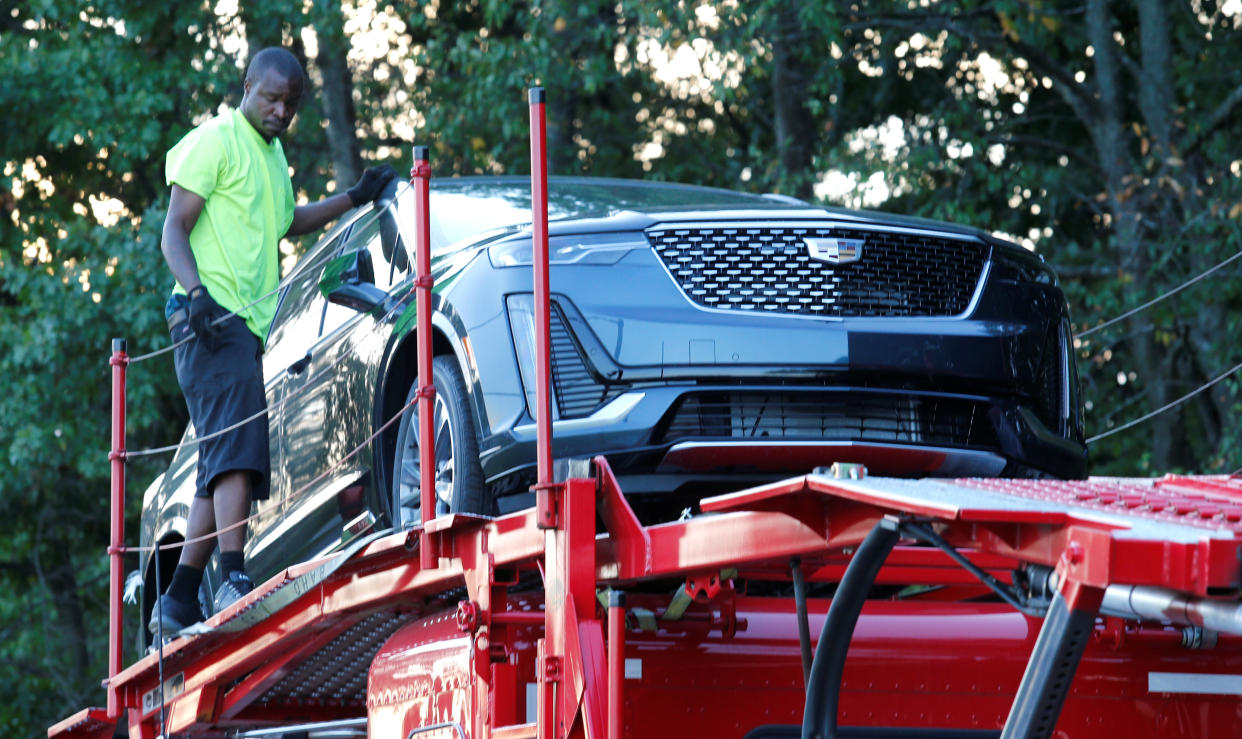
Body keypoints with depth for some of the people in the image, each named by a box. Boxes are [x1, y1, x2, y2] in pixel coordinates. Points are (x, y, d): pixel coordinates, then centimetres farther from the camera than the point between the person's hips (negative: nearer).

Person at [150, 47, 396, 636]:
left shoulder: (273, 155, 24)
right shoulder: (215, 142, -3)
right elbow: (174, 230, -9)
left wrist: (355, 199, 35)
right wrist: (197, 293, -24)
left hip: (252, 323, 9)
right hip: (212, 319, -9)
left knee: (224, 466, 5)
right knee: (237, 445, -23)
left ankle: (177, 604, 7)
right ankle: (234, 581, -35)